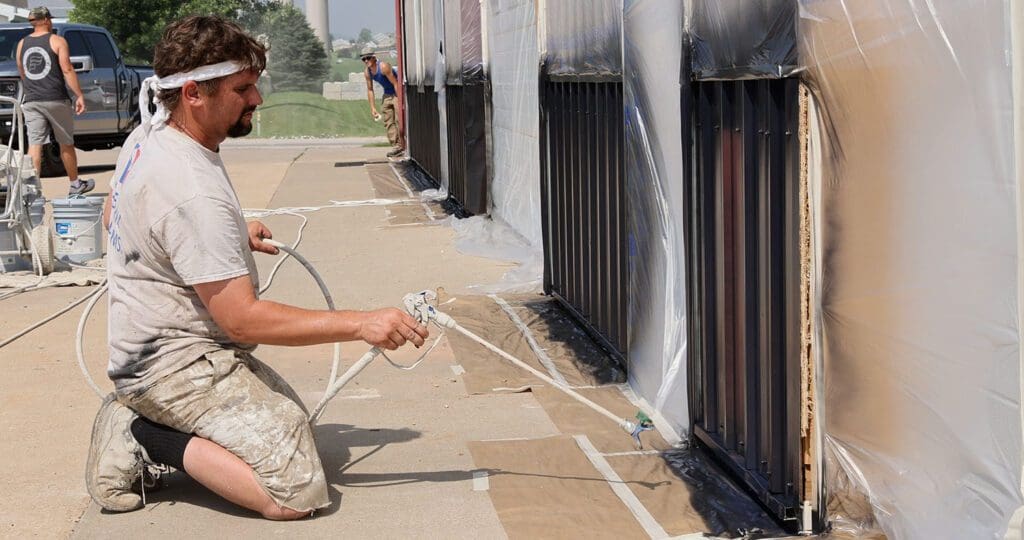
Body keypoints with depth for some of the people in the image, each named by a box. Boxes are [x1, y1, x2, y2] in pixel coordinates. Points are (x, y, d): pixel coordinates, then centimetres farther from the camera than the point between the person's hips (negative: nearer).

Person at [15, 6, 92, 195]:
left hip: (31, 101, 3)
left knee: (34, 145, -1)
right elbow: (67, 70, -10)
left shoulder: (22, 44, 10)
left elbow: (22, 73, 18)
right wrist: (79, 96, -9)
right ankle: (75, 185, 21)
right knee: (66, 144, 10)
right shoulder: (57, 41, -3)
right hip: (55, 100, -3)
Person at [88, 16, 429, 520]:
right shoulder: (194, 193, -28)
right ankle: (147, 437, -8)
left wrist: (231, 234, 15)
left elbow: (114, 216, 22)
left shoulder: (149, 133, 2)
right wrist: (360, 324, -26)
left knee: (294, 421, 24)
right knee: (299, 491, -18)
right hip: (178, 363, -10)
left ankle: (138, 419, 11)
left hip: (148, 344, 10)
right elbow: (242, 319, -27)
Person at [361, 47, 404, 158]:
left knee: (399, 119, -14)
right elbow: (370, 90, 6)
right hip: (387, 94, 8)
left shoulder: (384, 67, -25)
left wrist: (399, 101, -25)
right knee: (388, 122, 5)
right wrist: (373, 107, 3)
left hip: (398, 92, -8)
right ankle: (396, 146, 9)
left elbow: (395, 84, -24)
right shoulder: (367, 72, -4)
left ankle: (402, 145, -10)